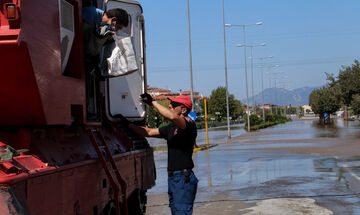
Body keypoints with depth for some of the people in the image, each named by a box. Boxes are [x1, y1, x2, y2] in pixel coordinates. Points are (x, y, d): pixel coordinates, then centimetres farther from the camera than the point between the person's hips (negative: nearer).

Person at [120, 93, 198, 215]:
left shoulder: (189, 125, -11)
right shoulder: (171, 128, 19)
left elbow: (172, 117, -31)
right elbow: (149, 132, 24)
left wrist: (153, 102, -20)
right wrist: (128, 124, 18)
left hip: (184, 178, -9)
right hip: (172, 177, 9)